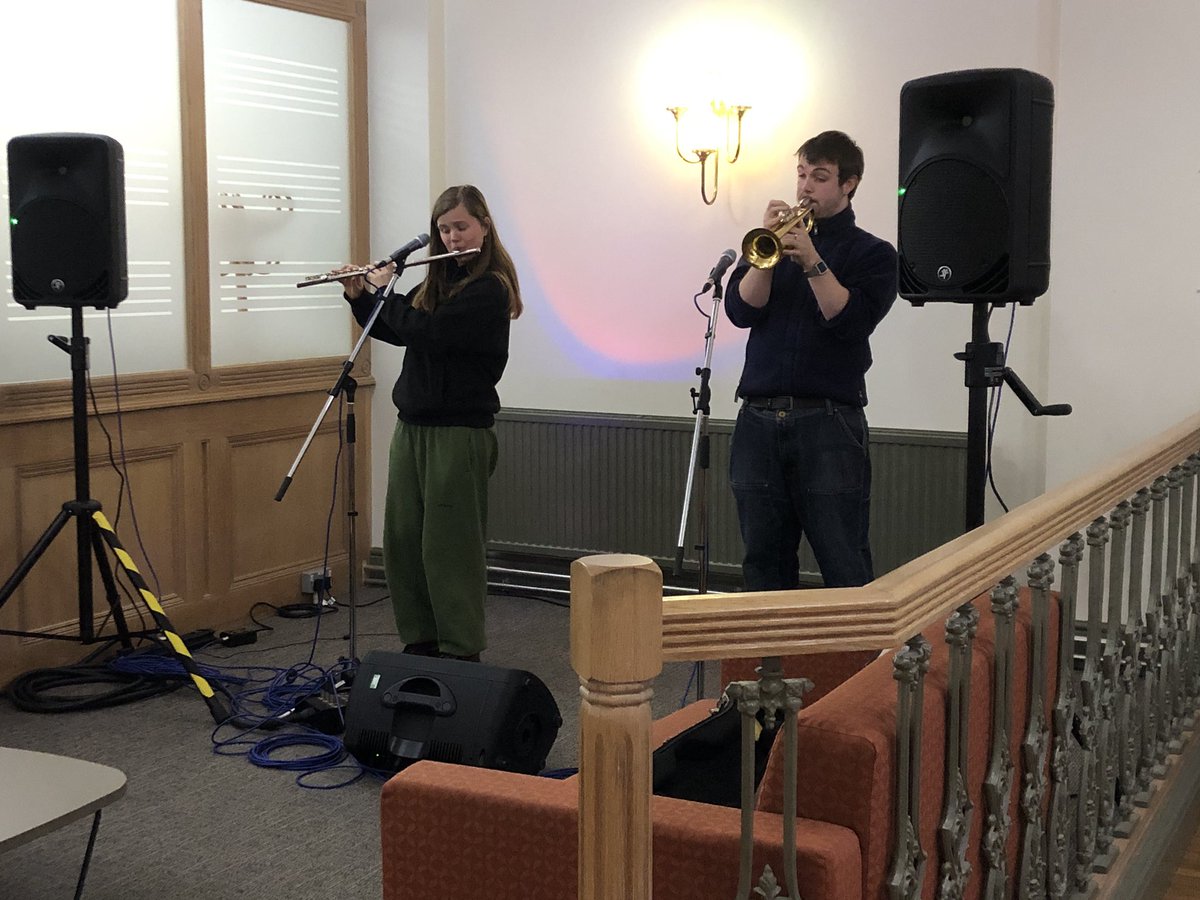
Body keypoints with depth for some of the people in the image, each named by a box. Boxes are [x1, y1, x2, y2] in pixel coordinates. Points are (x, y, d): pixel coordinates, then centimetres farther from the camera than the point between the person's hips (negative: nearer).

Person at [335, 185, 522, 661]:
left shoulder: (489, 288, -13)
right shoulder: (438, 280, 12)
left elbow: (423, 331, -21)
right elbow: (394, 331, 24)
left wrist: (385, 290, -7)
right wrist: (359, 295, 9)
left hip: (458, 433, -8)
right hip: (412, 426, 8)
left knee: (449, 547, -2)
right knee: (403, 539, 10)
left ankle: (461, 653, 9)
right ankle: (420, 641, 23)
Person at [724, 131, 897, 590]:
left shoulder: (873, 254, 6)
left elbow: (852, 321, -10)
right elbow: (741, 310, 1)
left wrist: (812, 262, -16)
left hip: (829, 421, -4)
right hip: (759, 418, 4)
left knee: (844, 565, -4)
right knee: (764, 561, 9)